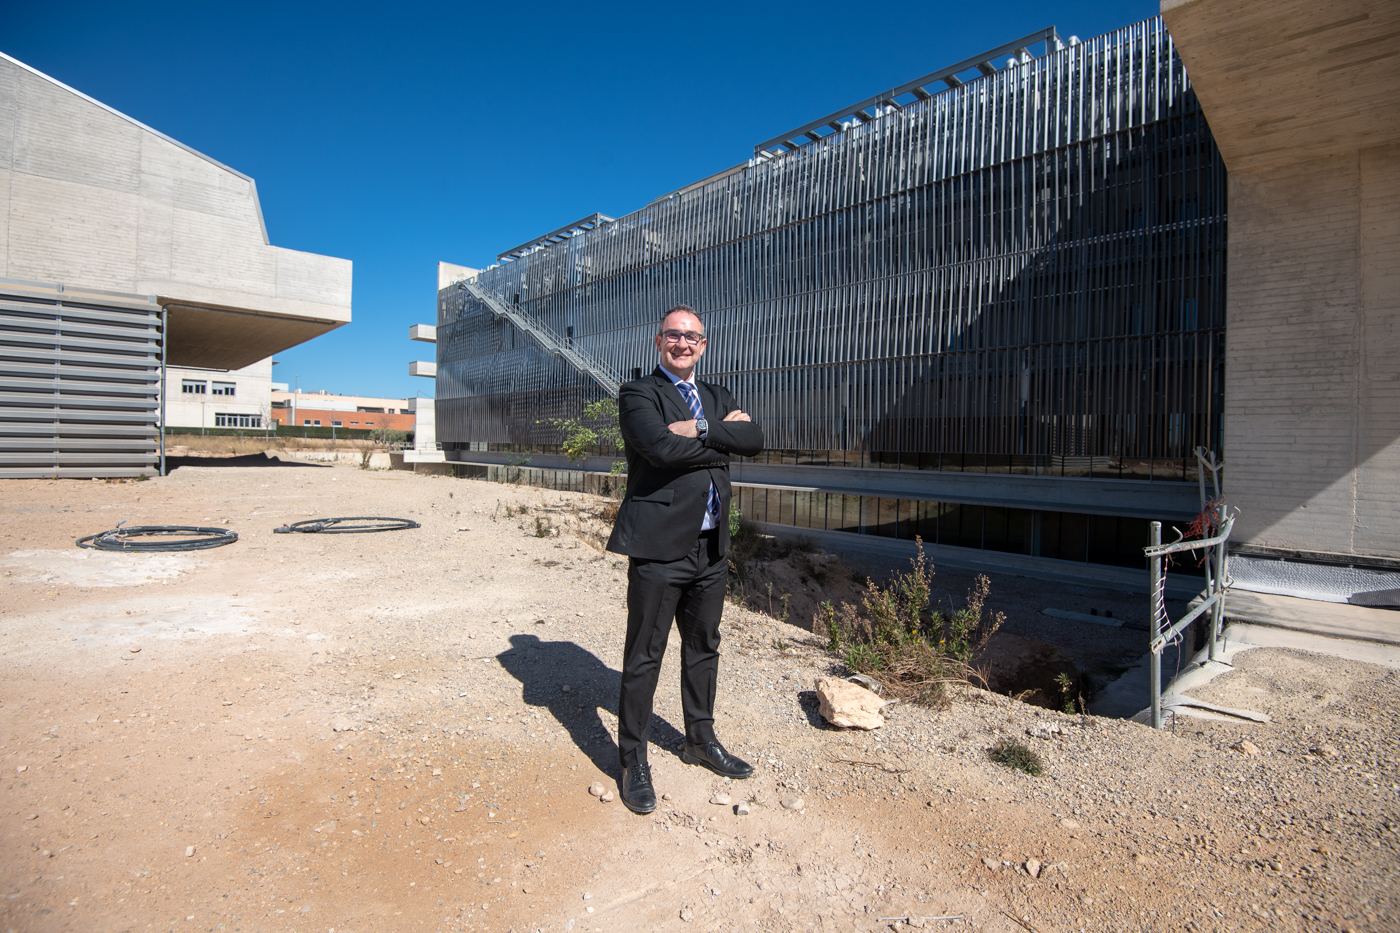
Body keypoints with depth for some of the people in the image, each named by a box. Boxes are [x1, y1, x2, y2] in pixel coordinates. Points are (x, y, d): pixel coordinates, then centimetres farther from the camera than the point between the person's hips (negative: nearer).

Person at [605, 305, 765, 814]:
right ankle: (633, 760, 21)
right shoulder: (638, 393, -2)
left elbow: (754, 439, -2)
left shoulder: (717, 397, 15)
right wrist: (722, 437, -9)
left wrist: (701, 428, -15)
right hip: (659, 547, -6)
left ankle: (701, 740, 37)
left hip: (712, 548, 6)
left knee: (703, 647, 19)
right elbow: (660, 447, -21)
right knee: (644, 656, 4)